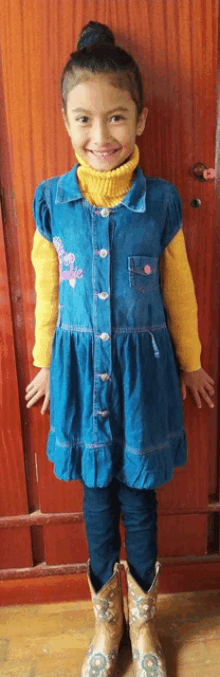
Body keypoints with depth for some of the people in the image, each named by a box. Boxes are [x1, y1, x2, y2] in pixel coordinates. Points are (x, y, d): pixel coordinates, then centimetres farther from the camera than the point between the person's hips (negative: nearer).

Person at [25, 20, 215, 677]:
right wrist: (46, 366, 13)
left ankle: (143, 620, 42)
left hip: (143, 367, -1)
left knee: (139, 498, 13)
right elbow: (47, 293, 5)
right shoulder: (51, 201, -3)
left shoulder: (161, 201, -6)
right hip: (81, 367, 1)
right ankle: (107, 619, 43)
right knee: (97, 496, 16)